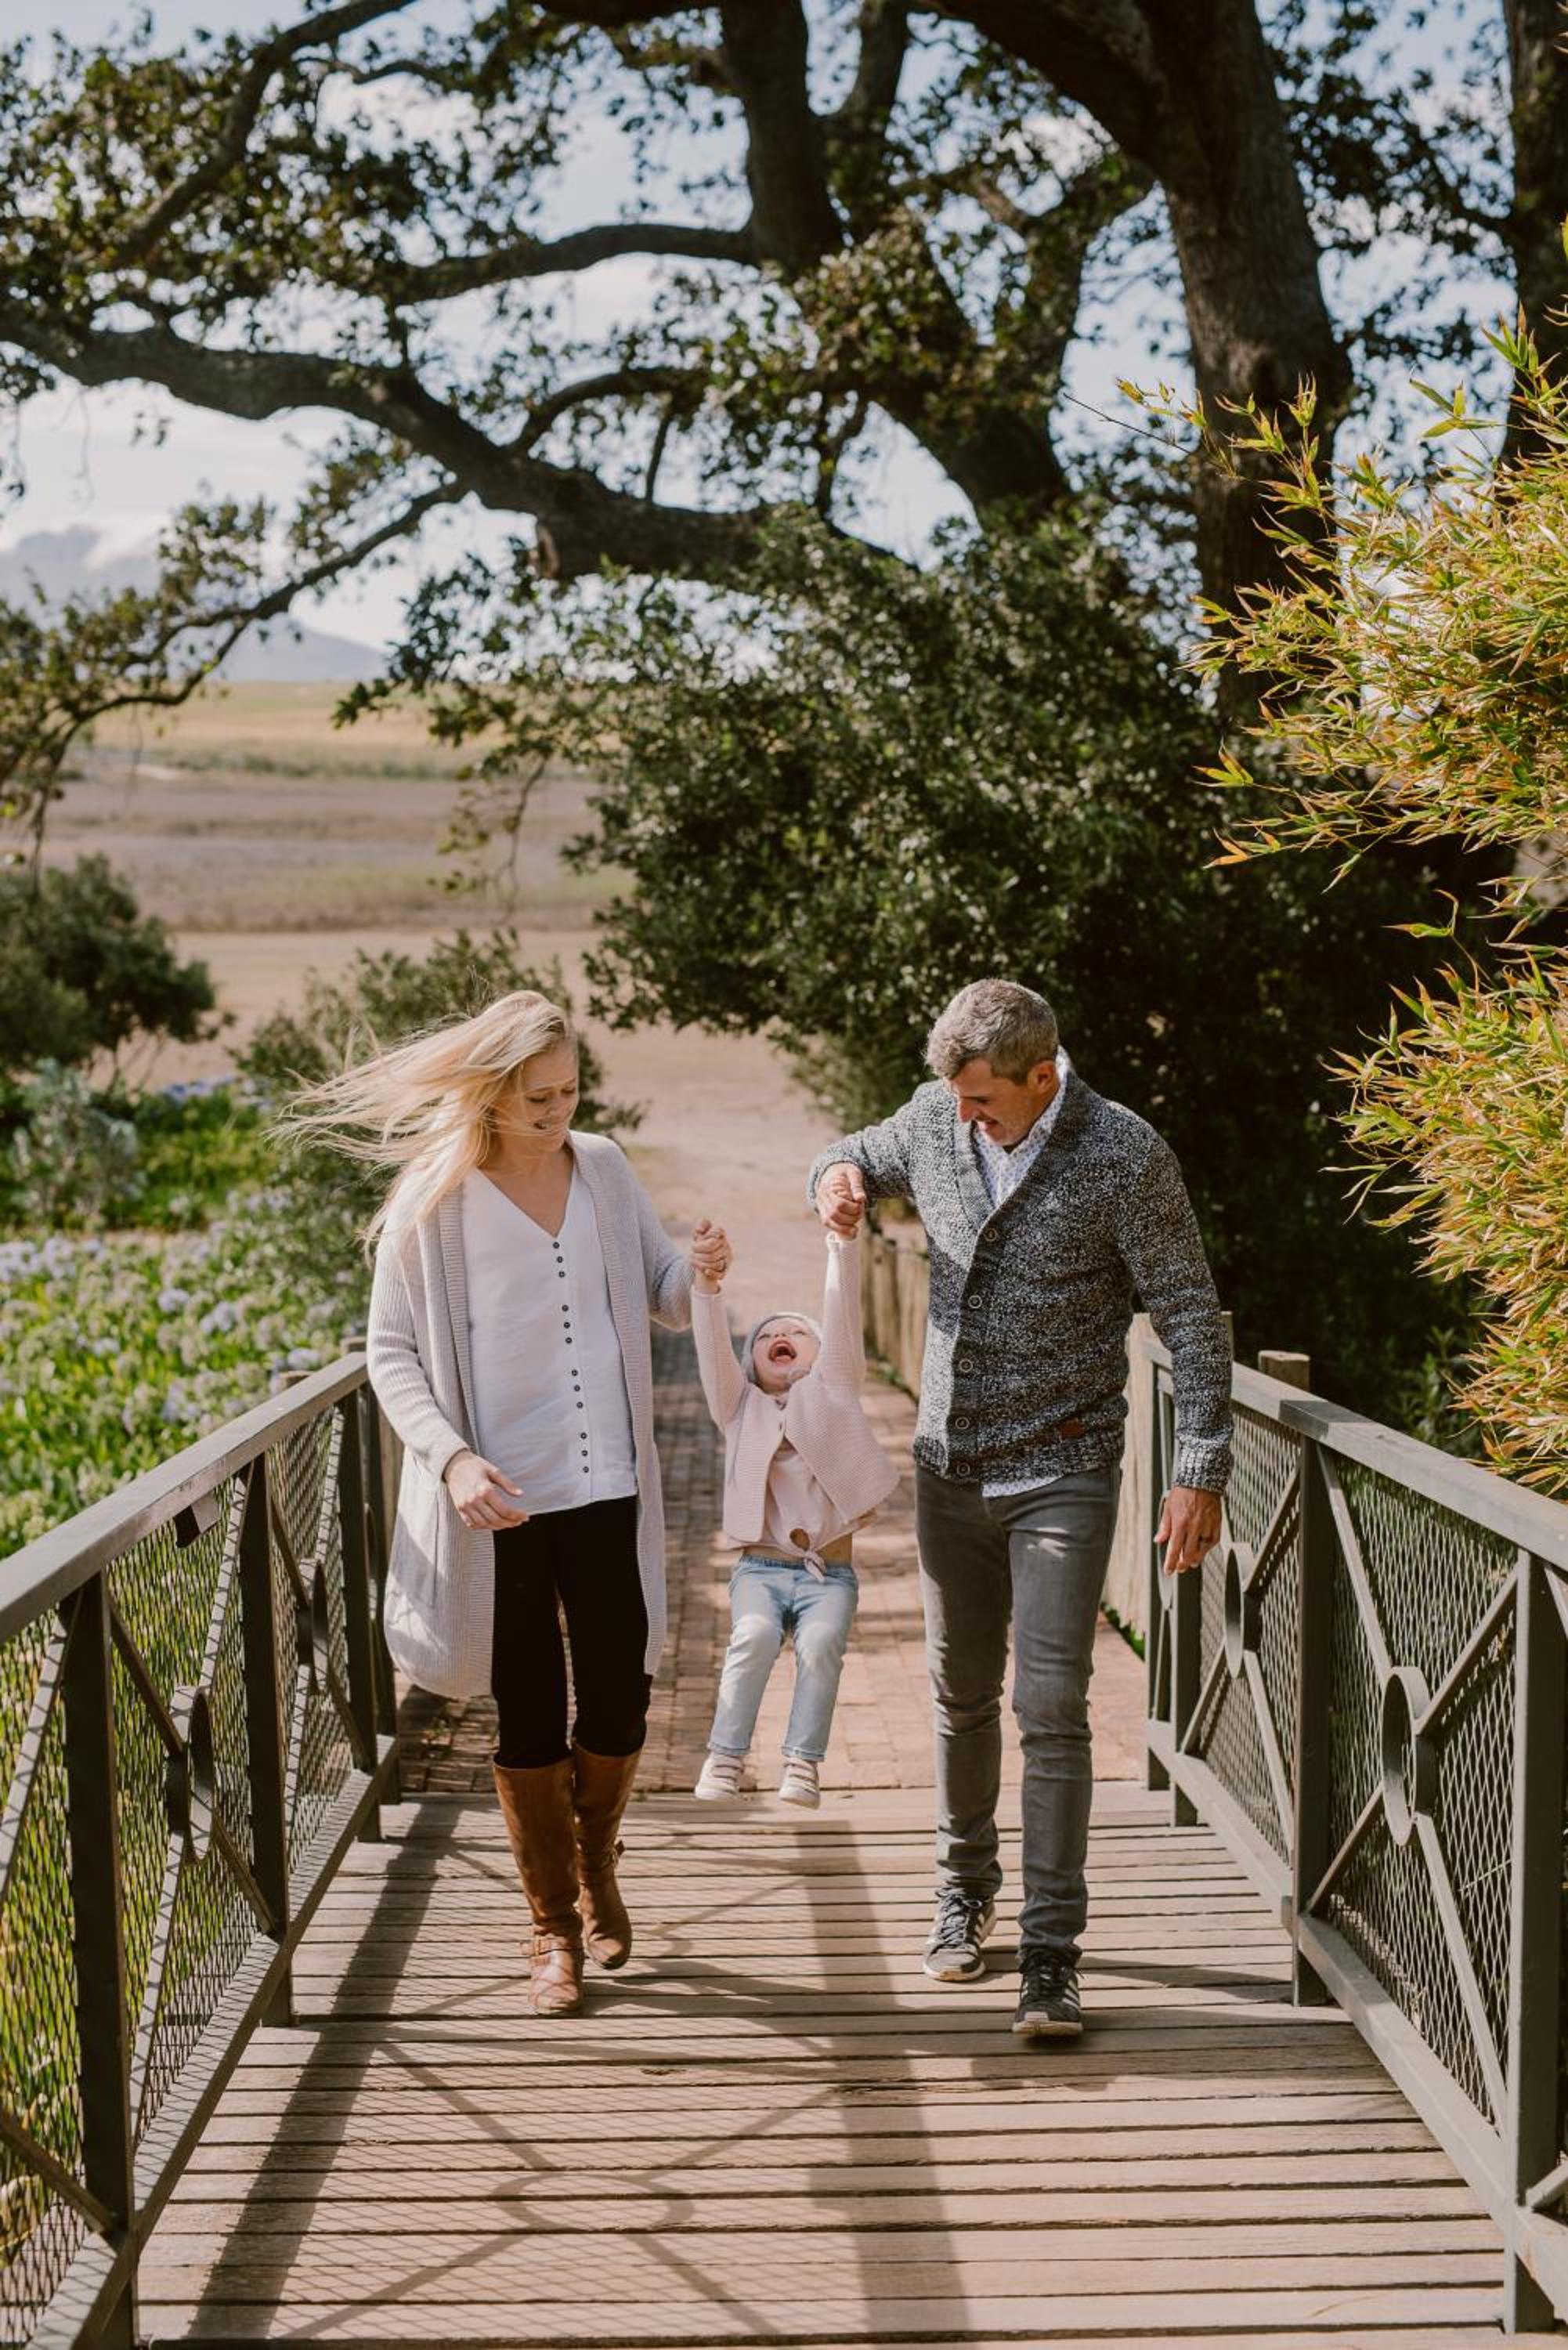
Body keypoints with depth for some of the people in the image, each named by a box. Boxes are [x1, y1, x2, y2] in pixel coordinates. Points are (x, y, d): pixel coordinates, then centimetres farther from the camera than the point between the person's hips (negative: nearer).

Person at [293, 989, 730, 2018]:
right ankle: (554, 1929, 22)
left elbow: (665, 1301, 10)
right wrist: (453, 1458, -19)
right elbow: (393, 1352, -4)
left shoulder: (604, 1170, 3)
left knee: (620, 1701, 6)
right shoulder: (432, 1199, -8)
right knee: (530, 1718, 6)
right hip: (501, 1503, -3)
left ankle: (596, 1866, 35)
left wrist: (701, 1272, -14)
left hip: (609, 1487, 3)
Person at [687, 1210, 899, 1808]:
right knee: (754, 1636, -28)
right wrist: (706, 1283, -22)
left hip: (829, 1572, 0)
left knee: (820, 1644, -28)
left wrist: (843, 1239, -16)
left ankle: (802, 1765, -20)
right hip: (762, 1567, 0)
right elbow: (714, 1349, -4)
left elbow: (842, 1314, -2)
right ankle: (725, 1758, -19)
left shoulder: (832, 1392, 11)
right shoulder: (740, 1408, 13)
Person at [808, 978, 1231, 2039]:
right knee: (962, 1695, 15)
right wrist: (839, 1177, -6)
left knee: (1052, 1709, -10)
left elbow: (1191, 1317, -11)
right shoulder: (934, 1119, -1)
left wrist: (1201, 1472, -15)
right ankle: (966, 1891, 33)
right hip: (951, 1464, 5)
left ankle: (1052, 1952, -4)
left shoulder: (1124, 1155, -14)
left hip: (1063, 1474, -5)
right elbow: (855, 1157, 21)